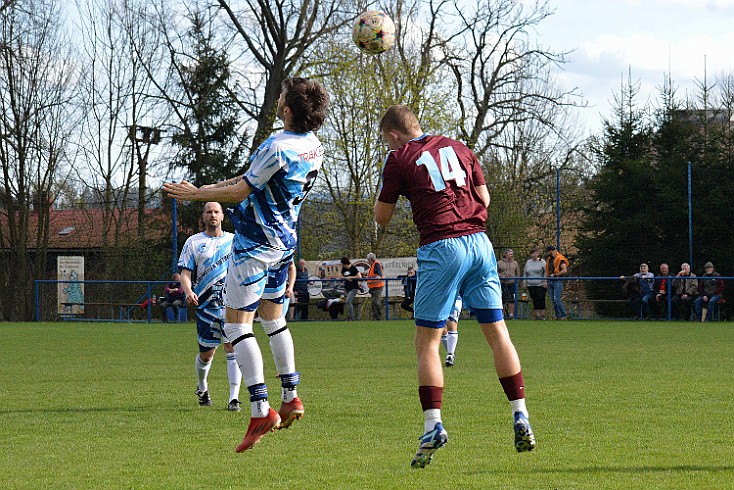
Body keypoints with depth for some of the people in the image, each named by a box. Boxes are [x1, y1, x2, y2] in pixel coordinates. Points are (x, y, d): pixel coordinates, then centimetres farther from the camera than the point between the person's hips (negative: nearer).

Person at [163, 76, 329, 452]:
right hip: (284, 241, 9)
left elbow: (241, 192, -15)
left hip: (255, 244, -9)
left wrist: (196, 194, -2)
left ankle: (260, 409, -14)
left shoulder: (277, 147, -25)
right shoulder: (314, 147, 3)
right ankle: (290, 398, 25)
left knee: (237, 324, -5)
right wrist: (212, 187, 21)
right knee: (273, 317, 22)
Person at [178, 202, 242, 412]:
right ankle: (202, 389, 33)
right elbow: (185, 273, 1)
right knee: (206, 354, 5)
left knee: (233, 348, -14)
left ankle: (234, 398, -15)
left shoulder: (234, 240, 11)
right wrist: (188, 292, -18)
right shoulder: (194, 242, 6)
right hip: (206, 304, 0)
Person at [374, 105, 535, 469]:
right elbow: (484, 198, 17)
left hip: (441, 248, -5)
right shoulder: (458, 148, 15)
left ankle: (433, 426, -10)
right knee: (497, 333, 9)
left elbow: (382, 217, 5)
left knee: (427, 342, 1)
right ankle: (521, 420, 6)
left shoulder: (399, 158, 1)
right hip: (479, 241, 5)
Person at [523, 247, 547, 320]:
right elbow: (525, 273, 20)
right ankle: (536, 315, 6)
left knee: (541, 300, -8)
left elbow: (546, 272, -1)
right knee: (534, 300, 3)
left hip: (540, 285, -4)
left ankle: (542, 315, -4)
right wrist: (525, 282, 13)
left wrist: (545, 281, -10)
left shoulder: (542, 261, 1)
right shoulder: (528, 262, 15)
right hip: (530, 285, 4)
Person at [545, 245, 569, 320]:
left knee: (557, 299, -16)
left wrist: (555, 274, -14)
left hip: (558, 281, -8)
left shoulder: (560, 259, -9)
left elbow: (565, 270, -18)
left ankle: (563, 315, -12)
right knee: (553, 299, 5)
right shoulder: (550, 259, 17)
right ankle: (558, 315, 10)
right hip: (550, 281, 8)